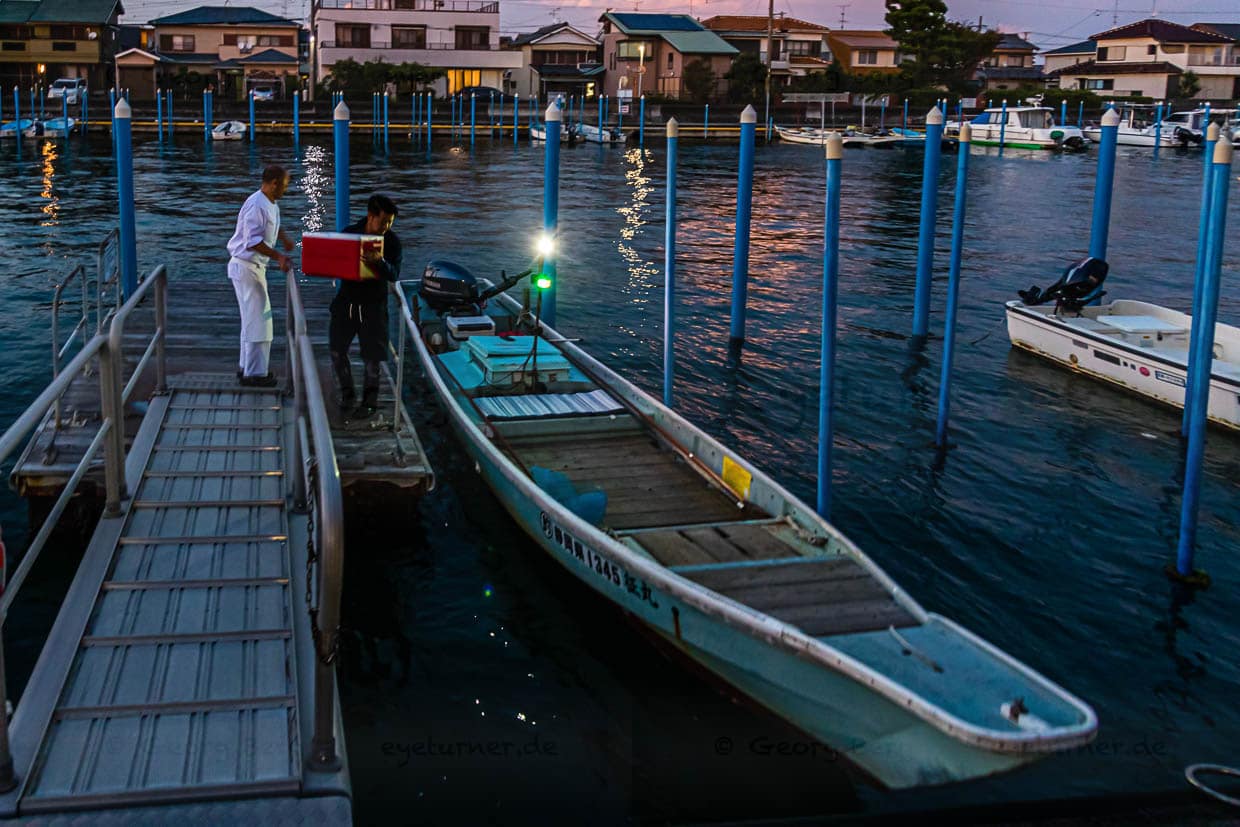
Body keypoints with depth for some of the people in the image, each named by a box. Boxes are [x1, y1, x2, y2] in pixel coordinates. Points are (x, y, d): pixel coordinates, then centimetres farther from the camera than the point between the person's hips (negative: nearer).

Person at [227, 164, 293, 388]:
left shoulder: (271, 205, 10)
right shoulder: (256, 206, -21)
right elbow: (253, 241, -27)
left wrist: (284, 239, 14)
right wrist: (278, 256, -29)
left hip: (254, 267, 11)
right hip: (246, 267, -11)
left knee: (253, 319, 17)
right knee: (257, 320, -8)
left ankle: (247, 368, 27)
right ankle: (254, 374, -3)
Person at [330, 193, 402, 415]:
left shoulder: (391, 241, -8)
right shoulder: (349, 233, -3)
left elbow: (394, 275, -19)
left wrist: (379, 262, -38)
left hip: (373, 303, -2)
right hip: (346, 299, 2)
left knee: (371, 355, 2)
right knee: (337, 349, 3)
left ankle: (370, 400, 18)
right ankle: (347, 393, 22)